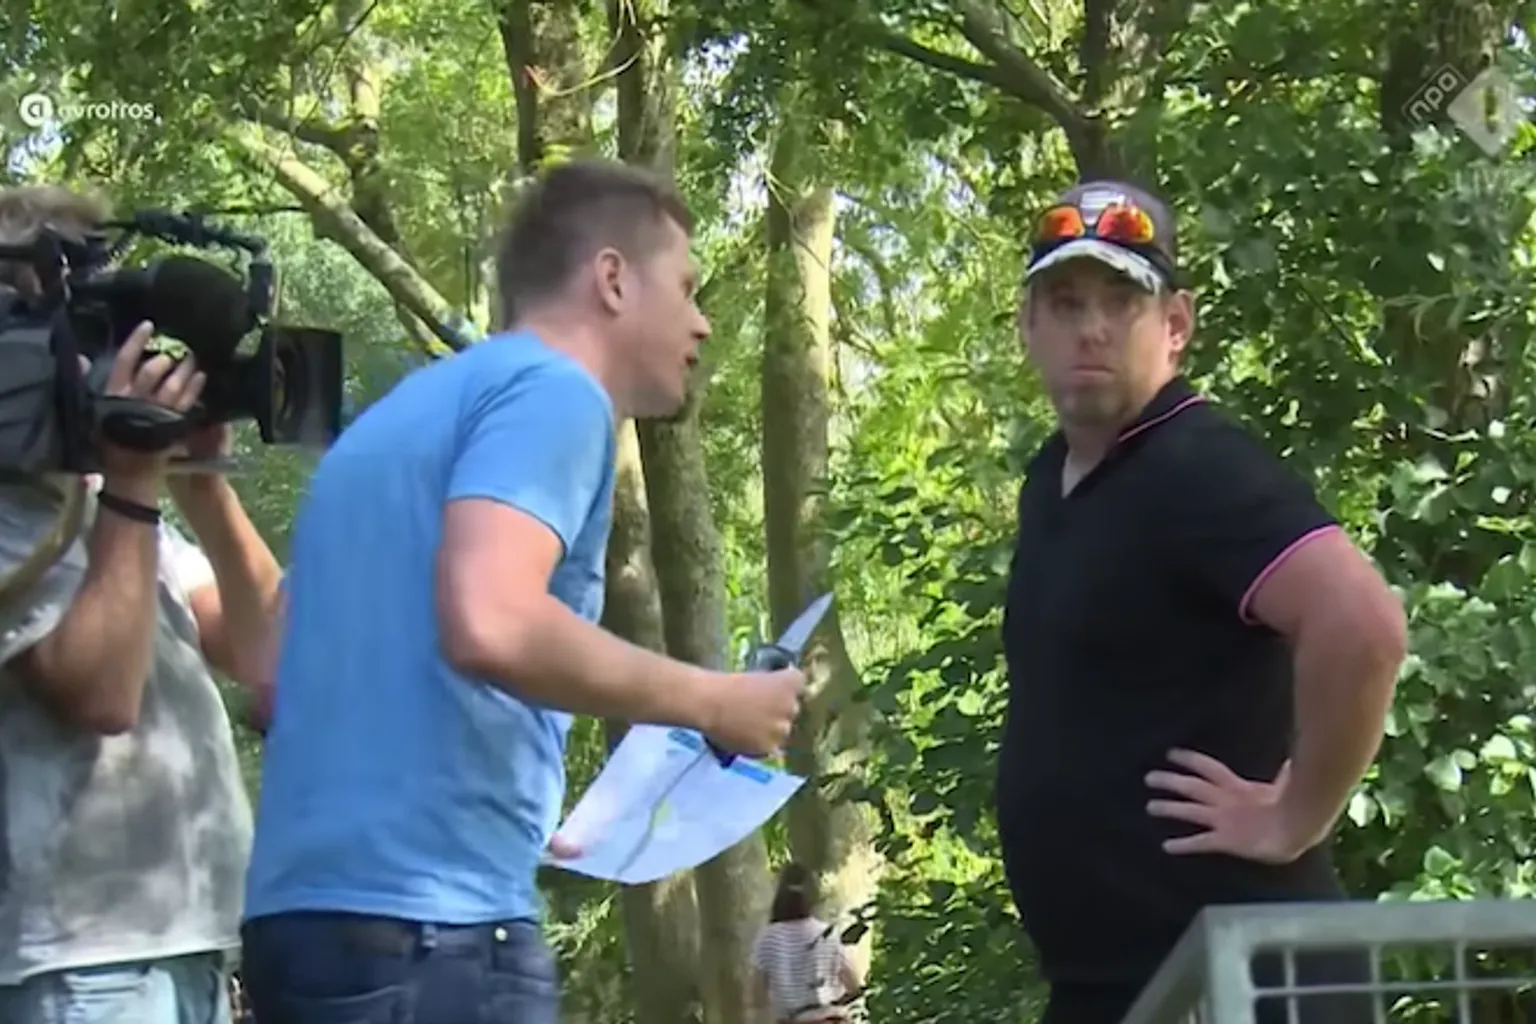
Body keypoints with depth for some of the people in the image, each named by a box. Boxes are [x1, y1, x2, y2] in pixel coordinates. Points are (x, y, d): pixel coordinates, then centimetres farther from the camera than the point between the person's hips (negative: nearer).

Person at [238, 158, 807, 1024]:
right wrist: (712, 703, -8)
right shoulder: (553, 391, -4)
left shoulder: (413, 404, 23)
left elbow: (280, 676, 26)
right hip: (427, 918, -10)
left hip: (316, 905, 10)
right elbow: (490, 624, -22)